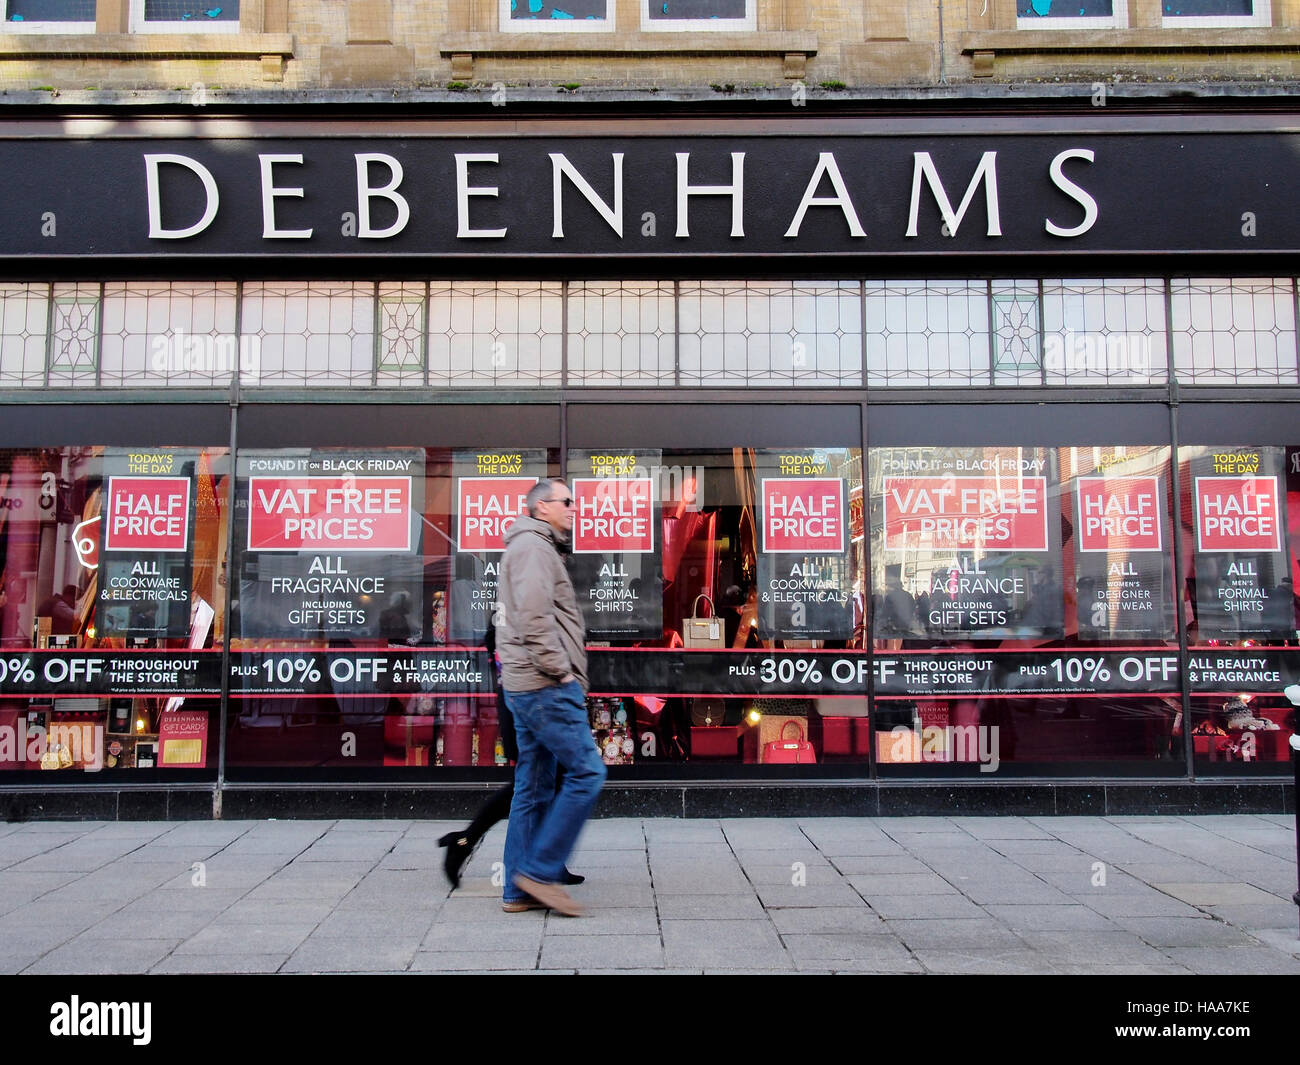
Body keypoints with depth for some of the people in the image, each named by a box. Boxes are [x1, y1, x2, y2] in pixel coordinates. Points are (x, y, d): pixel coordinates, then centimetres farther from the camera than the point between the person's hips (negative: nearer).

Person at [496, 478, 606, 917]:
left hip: (526, 685, 11)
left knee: (533, 789, 10)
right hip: (545, 686, -11)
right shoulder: (533, 546, -9)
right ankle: (540, 871, -5)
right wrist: (560, 670, -16)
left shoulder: (536, 549, 25)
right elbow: (533, 617, -21)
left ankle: (519, 890, 14)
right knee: (586, 771, -9)